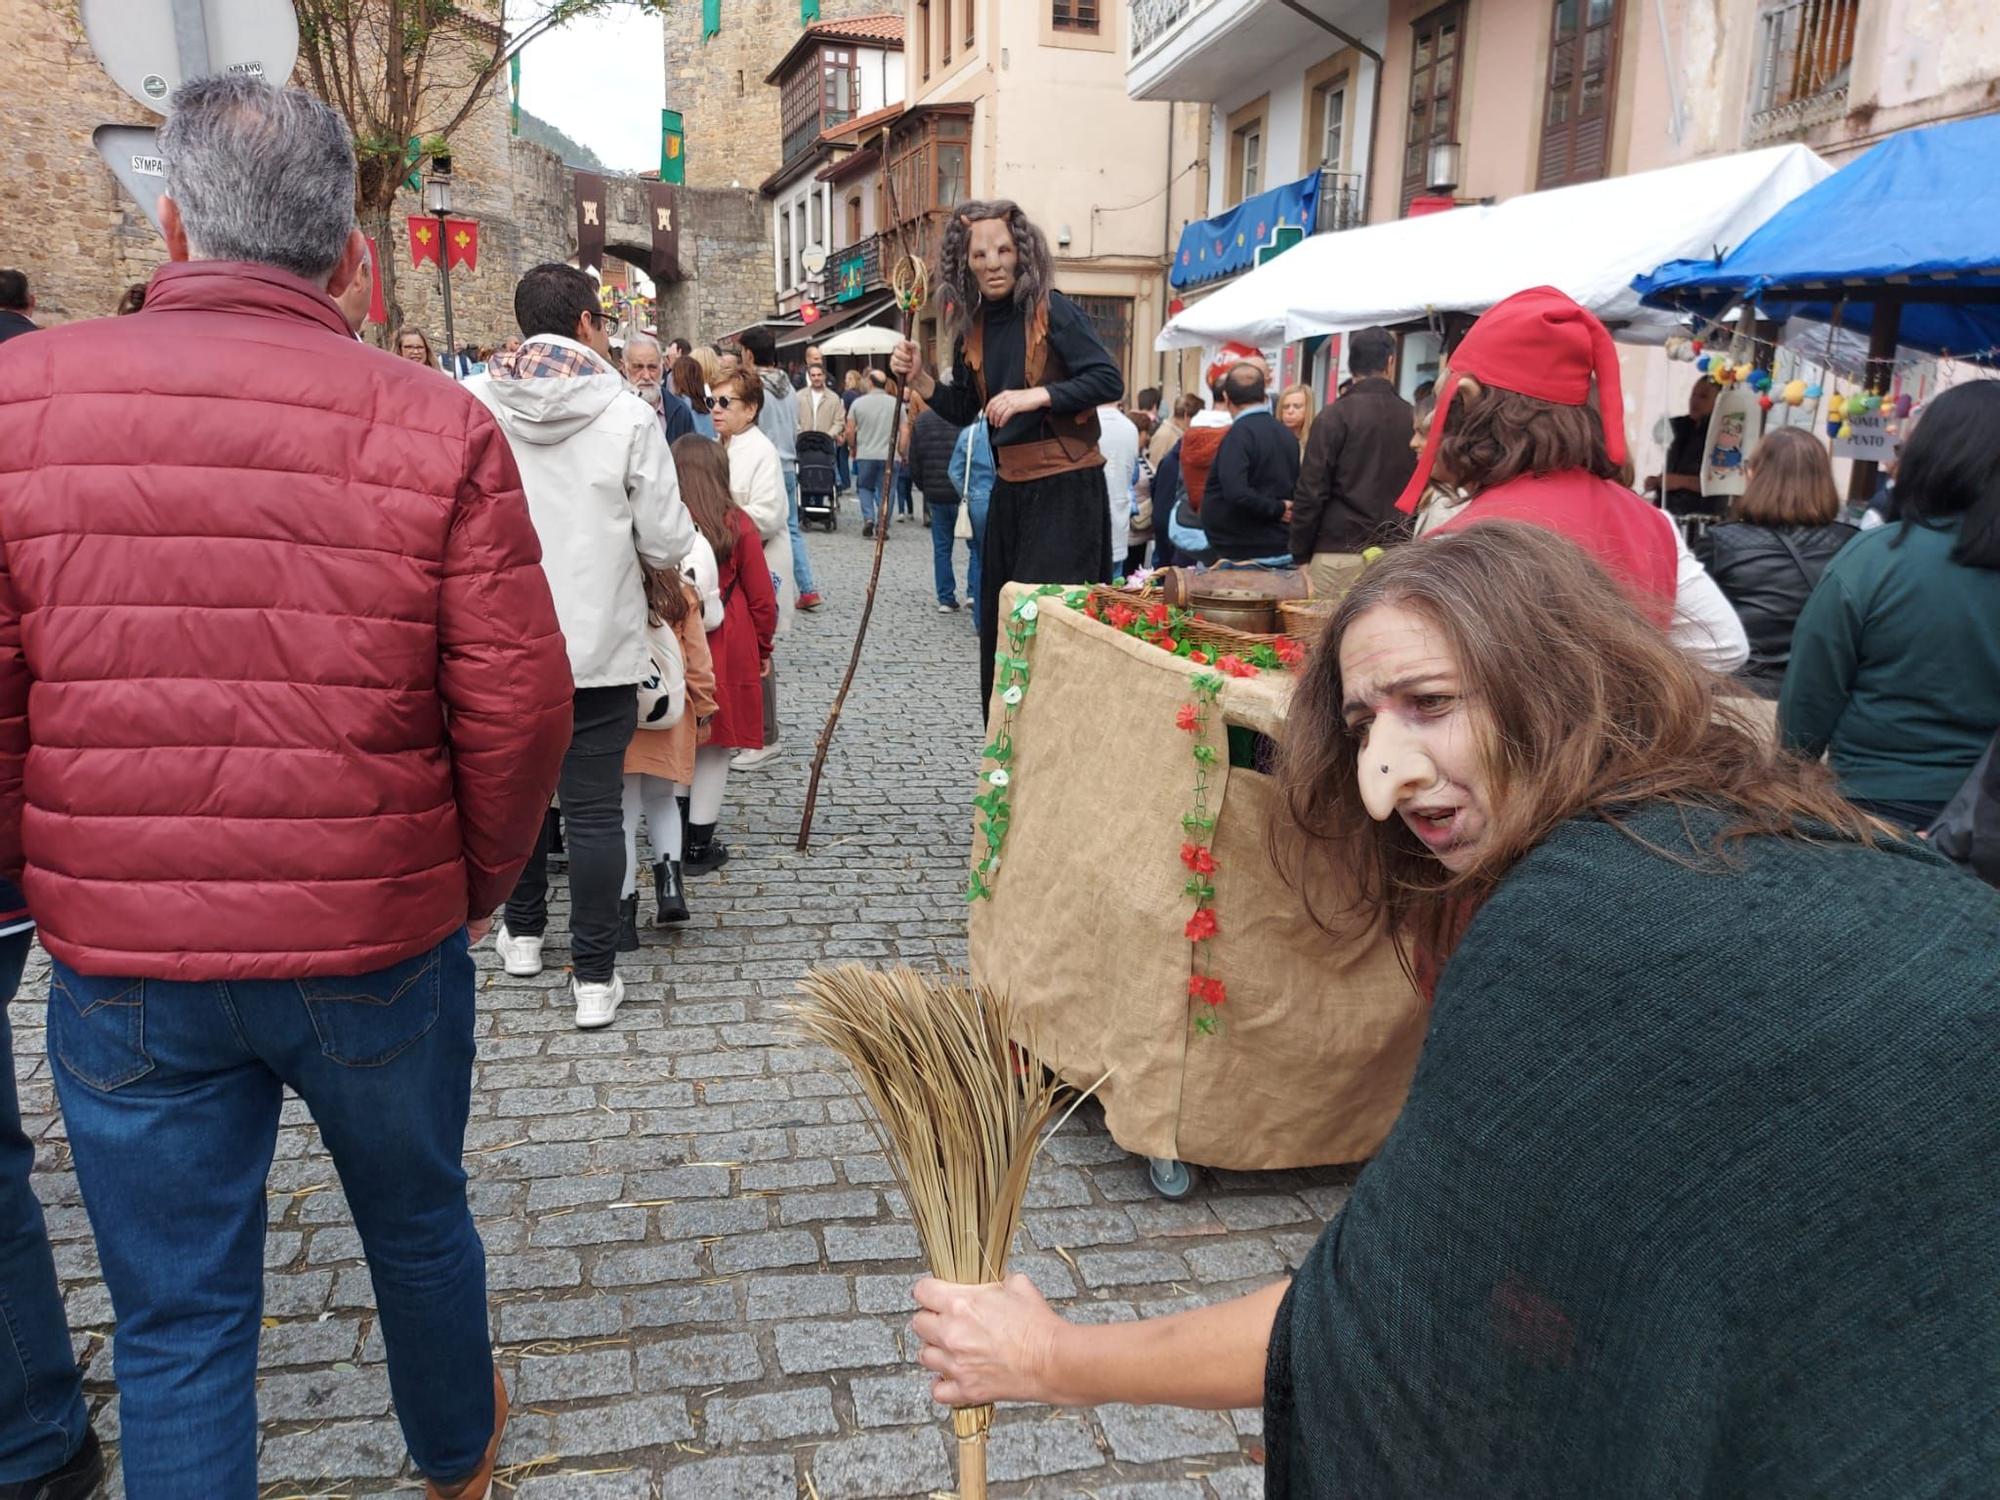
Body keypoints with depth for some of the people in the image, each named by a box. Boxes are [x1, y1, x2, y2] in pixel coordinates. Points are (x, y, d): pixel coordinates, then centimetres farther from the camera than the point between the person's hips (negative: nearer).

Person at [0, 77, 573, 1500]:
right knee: (418, 1222, 25)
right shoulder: (437, 425, -10)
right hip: (384, 943, 0)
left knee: (175, 1318, 15)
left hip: (120, 959, 0)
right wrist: (479, 882, 6)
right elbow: (519, 705, -11)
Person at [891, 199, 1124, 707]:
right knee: (1002, 622, 13)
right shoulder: (971, 325, 8)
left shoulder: (1052, 310, -10)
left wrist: (1035, 395, -23)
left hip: (1066, 484, -7)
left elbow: (1109, 380, -15)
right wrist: (918, 377, 1)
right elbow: (963, 410, 16)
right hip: (1010, 487, 7)